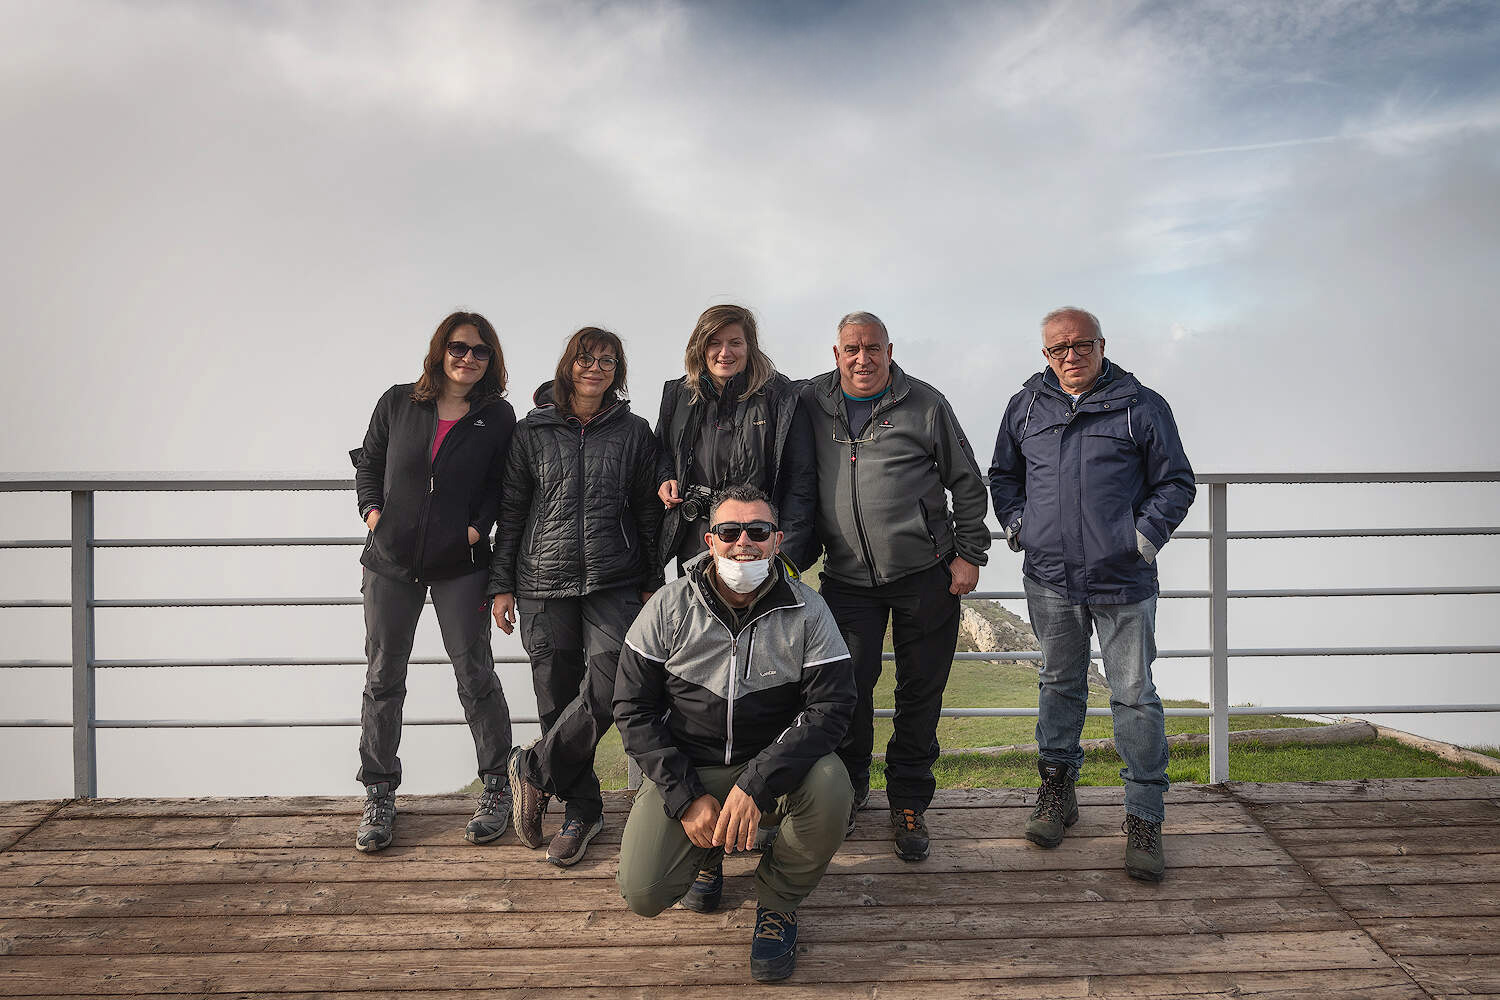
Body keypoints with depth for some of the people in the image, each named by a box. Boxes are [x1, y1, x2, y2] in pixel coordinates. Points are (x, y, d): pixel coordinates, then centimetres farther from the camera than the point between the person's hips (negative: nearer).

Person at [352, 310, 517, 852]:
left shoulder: (497, 416, 0)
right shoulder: (398, 402, 3)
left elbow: (502, 484, 4)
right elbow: (368, 461, 13)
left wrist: (478, 528, -10)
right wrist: (372, 511, -1)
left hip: (459, 564, -2)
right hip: (390, 561, 2)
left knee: (475, 675, 3)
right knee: (383, 679, 8)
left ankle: (496, 787, 19)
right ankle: (379, 794, 21)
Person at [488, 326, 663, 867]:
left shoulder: (634, 432, 8)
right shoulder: (532, 431, 7)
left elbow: (648, 512, 9)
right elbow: (511, 512, 8)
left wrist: (653, 583, 6)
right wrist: (501, 584, 4)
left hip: (614, 584, 0)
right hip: (543, 583, 0)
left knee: (607, 690, -15)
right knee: (558, 697, 3)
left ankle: (534, 771, 8)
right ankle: (582, 809, 19)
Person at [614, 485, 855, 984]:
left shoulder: (807, 611, -9)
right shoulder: (669, 607, -7)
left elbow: (830, 707, -15)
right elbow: (634, 709, -4)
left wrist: (756, 785, -28)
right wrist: (686, 797, -15)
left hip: (775, 762, 0)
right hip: (686, 768, 1)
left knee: (830, 788, -32)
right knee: (642, 894, -17)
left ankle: (777, 899, 0)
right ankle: (708, 851, 21)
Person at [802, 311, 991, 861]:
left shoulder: (925, 404, 0)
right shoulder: (813, 402, 5)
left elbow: (967, 483, 6)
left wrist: (970, 553, 1)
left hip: (925, 574, -1)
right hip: (847, 578, 1)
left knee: (920, 693, 5)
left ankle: (908, 802, 22)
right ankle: (848, 788, 24)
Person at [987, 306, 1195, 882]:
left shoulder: (1142, 406, 0)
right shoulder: (1025, 407, 9)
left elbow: (1176, 482, 4)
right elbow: (1002, 474, 21)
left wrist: (1144, 536, -8)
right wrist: (1017, 523, 7)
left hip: (1123, 581, -3)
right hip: (1049, 579, 3)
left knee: (1134, 696, -1)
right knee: (1059, 685, 15)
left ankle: (1144, 820, 10)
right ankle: (1057, 793, 30)